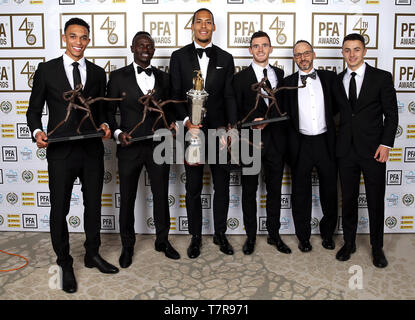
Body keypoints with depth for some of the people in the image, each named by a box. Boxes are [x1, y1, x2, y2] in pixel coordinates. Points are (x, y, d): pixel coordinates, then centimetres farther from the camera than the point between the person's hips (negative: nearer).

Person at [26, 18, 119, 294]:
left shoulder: (97, 73, 8)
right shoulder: (46, 70, 1)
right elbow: (34, 109, 3)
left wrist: (104, 124, -7)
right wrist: (37, 131, -16)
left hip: (92, 149, 3)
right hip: (61, 150, -2)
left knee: (94, 204, 15)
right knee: (59, 209, 6)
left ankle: (93, 254, 35)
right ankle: (65, 264, 24)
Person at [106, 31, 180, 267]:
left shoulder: (163, 78, 9)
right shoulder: (118, 76, 1)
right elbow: (109, 110, 1)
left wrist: (171, 123, -6)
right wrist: (117, 133, -14)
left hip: (158, 145, 2)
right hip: (130, 147, -2)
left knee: (162, 195, 12)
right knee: (127, 199, 9)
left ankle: (162, 240, 32)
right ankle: (128, 246, 26)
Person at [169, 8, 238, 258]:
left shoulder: (225, 59, 8)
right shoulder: (179, 56, 5)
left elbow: (229, 97, 3)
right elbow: (175, 94, 0)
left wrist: (232, 127, -10)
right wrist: (186, 120, -15)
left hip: (219, 130, 1)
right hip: (192, 130, -1)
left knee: (222, 185, 9)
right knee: (193, 188, 8)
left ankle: (220, 234, 26)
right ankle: (196, 237, 22)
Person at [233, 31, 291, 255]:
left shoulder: (280, 75, 9)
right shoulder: (241, 78, 1)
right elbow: (236, 113, -1)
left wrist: (266, 119, -1)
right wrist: (252, 123, -15)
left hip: (276, 142, 3)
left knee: (275, 189, 11)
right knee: (249, 190, 8)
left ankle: (274, 234, 25)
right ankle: (250, 236, 21)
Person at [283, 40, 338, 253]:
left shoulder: (329, 77, 6)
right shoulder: (288, 82, 3)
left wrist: (326, 116, 1)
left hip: (325, 142, 1)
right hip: (301, 144, -1)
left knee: (329, 190, 11)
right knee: (301, 193, 9)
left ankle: (327, 233, 29)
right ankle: (303, 236, 24)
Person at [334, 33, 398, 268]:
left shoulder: (382, 78, -1)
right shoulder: (337, 80, 9)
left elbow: (391, 114, -2)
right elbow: (338, 113, 11)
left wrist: (386, 144, -10)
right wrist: (338, 141, 1)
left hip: (373, 150, -3)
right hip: (346, 151, 3)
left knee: (376, 201, 6)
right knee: (348, 199, 11)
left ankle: (377, 247, 23)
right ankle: (349, 243, 26)